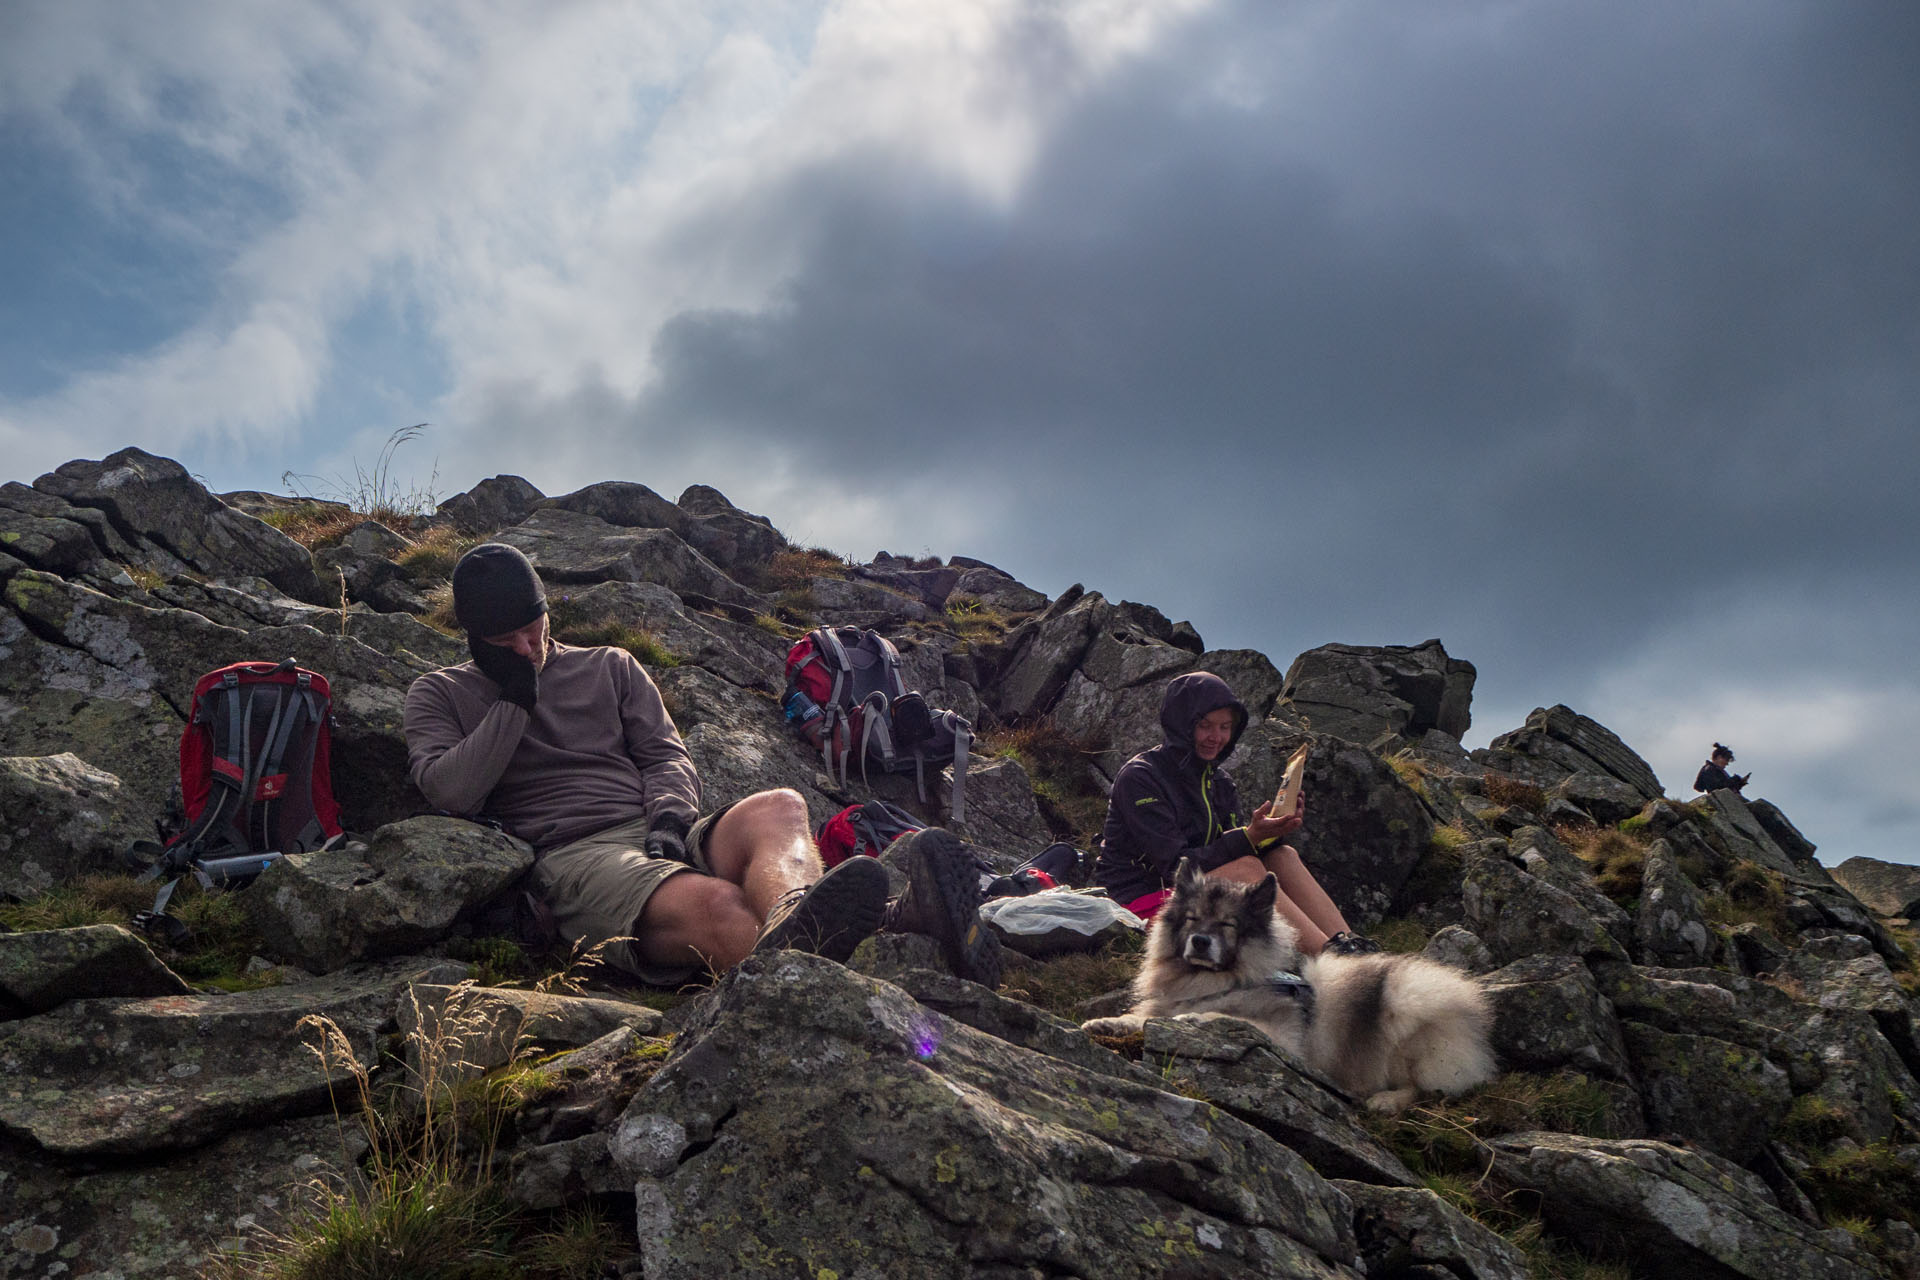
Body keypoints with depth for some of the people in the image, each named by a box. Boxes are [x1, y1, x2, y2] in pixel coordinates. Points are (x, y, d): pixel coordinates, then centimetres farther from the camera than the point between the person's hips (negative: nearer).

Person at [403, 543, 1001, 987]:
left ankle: (793, 922, -67)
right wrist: (515, 699, 3)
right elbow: (449, 792, 4)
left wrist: (669, 815, -3)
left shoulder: (610, 667, 28)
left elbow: (668, 755, 19)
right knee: (713, 905, -38)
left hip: (660, 835, 4)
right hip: (569, 856, -3)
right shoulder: (440, 694, 21)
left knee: (778, 807, -33)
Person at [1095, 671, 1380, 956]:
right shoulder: (1139, 777, -13)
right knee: (1247, 869, -27)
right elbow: (1174, 865, -20)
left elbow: (1231, 851, 1)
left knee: (1283, 856, -11)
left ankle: (1347, 946, -27)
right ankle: (1331, 956, -36)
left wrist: (1272, 830, -18)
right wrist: (1249, 837, -28)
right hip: (1143, 901, -7)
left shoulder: (1218, 781, 11)